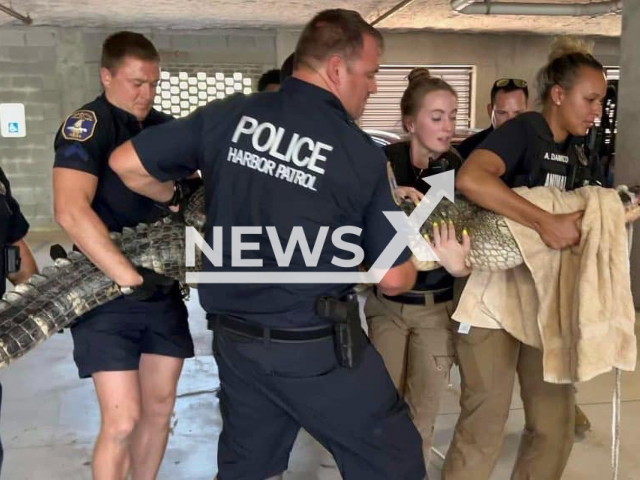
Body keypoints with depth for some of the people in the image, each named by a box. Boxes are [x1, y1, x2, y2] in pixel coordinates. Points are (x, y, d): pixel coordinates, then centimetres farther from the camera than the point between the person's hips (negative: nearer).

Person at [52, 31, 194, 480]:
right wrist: (128, 276, -32)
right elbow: (71, 211, -27)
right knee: (122, 419, -7)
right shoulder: (87, 125, -12)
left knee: (159, 407, 13)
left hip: (163, 285, 6)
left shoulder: (166, 127, 6)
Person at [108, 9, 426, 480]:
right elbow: (394, 280, -7)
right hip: (316, 345, -5)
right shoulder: (362, 154, -12)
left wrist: (184, 201, 19)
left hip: (234, 336, 5)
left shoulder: (228, 115, -3)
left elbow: (126, 163, 3)